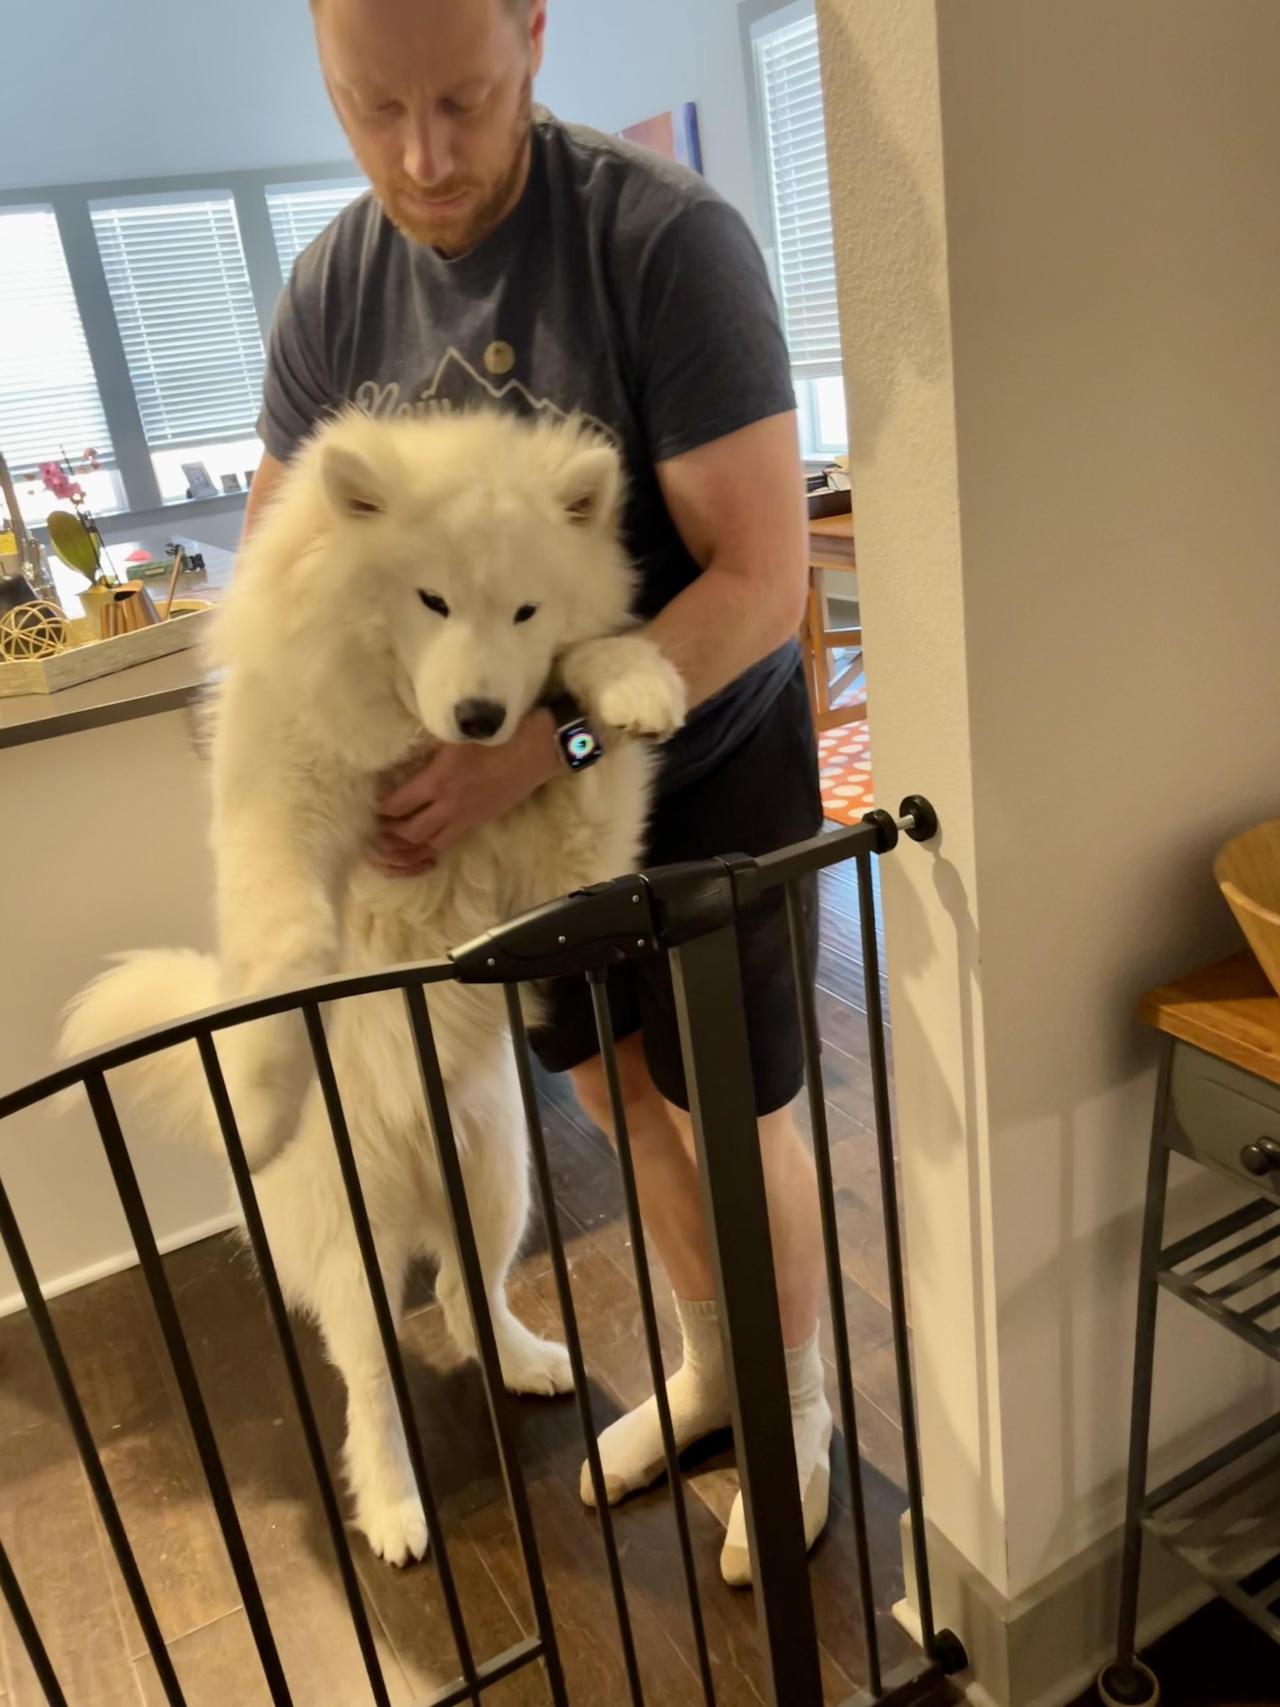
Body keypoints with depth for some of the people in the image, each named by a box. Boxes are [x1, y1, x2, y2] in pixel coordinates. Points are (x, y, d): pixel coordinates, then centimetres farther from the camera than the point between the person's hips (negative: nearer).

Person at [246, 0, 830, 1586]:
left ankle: (799, 1407, 36)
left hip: (710, 760, -5)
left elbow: (760, 578, -25)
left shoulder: (667, 238, -22)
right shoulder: (330, 293, -6)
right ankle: (708, 1362, 44)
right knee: (619, 1091, 17)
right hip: (518, 775, 5)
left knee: (738, 1118, 7)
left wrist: (536, 742, -31)